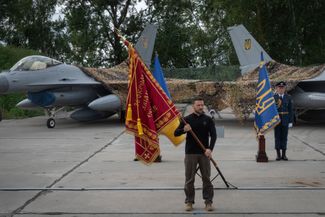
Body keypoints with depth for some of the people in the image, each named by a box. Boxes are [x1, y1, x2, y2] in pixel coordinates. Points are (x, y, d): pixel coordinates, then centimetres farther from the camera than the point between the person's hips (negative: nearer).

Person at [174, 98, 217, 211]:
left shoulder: (208, 119, 5)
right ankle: (189, 201, 11)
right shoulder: (187, 119, 3)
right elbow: (176, 133, 1)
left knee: (206, 178, 2)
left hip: (204, 153, 1)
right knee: (189, 179, 2)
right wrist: (184, 130, -21)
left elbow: (213, 135, -2)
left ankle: (208, 201, 9)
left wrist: (210, 149, -17)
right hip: (190, 153, 0)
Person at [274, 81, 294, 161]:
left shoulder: (288, 97, 1)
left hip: (285, 120, 1)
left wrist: (291, 121, -3)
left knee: (284, 137, 3)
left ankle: (284, 154, 9)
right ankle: (278, 154, 7)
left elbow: (290, 110, 2)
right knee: (277, 137, 1)